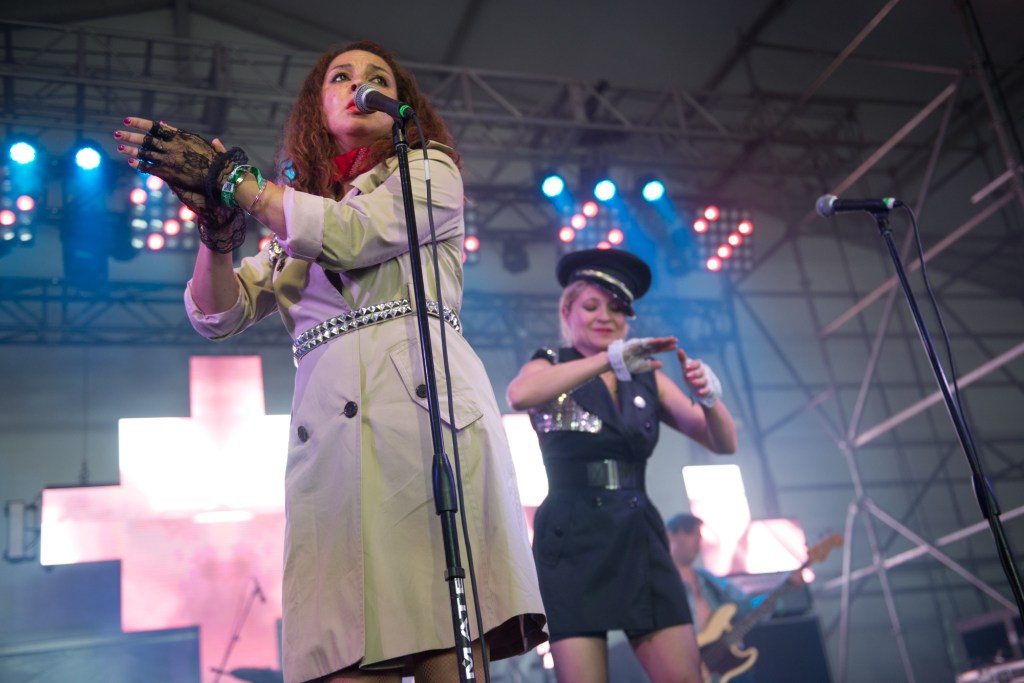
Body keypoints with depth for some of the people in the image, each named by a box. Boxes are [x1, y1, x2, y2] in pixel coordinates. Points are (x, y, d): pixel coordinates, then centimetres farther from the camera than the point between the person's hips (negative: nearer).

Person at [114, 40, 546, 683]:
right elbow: (217, 315, 19)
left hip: (427, 411, -3)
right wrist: (218, 228, 0)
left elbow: (351, 234, -1)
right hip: (330, 435, 3)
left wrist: (229, 177, 4)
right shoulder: (291, 221, 29)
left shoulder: (430, 170, 17)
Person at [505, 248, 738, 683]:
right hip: (572, 544, -3)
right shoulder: (551, 368, 4)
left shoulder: (647, 379, 13)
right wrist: (611, 359, -28)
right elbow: (518, 395, -23)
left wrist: (708, 398, -16)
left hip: (640, 540, 4)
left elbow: (723, 443, 5)